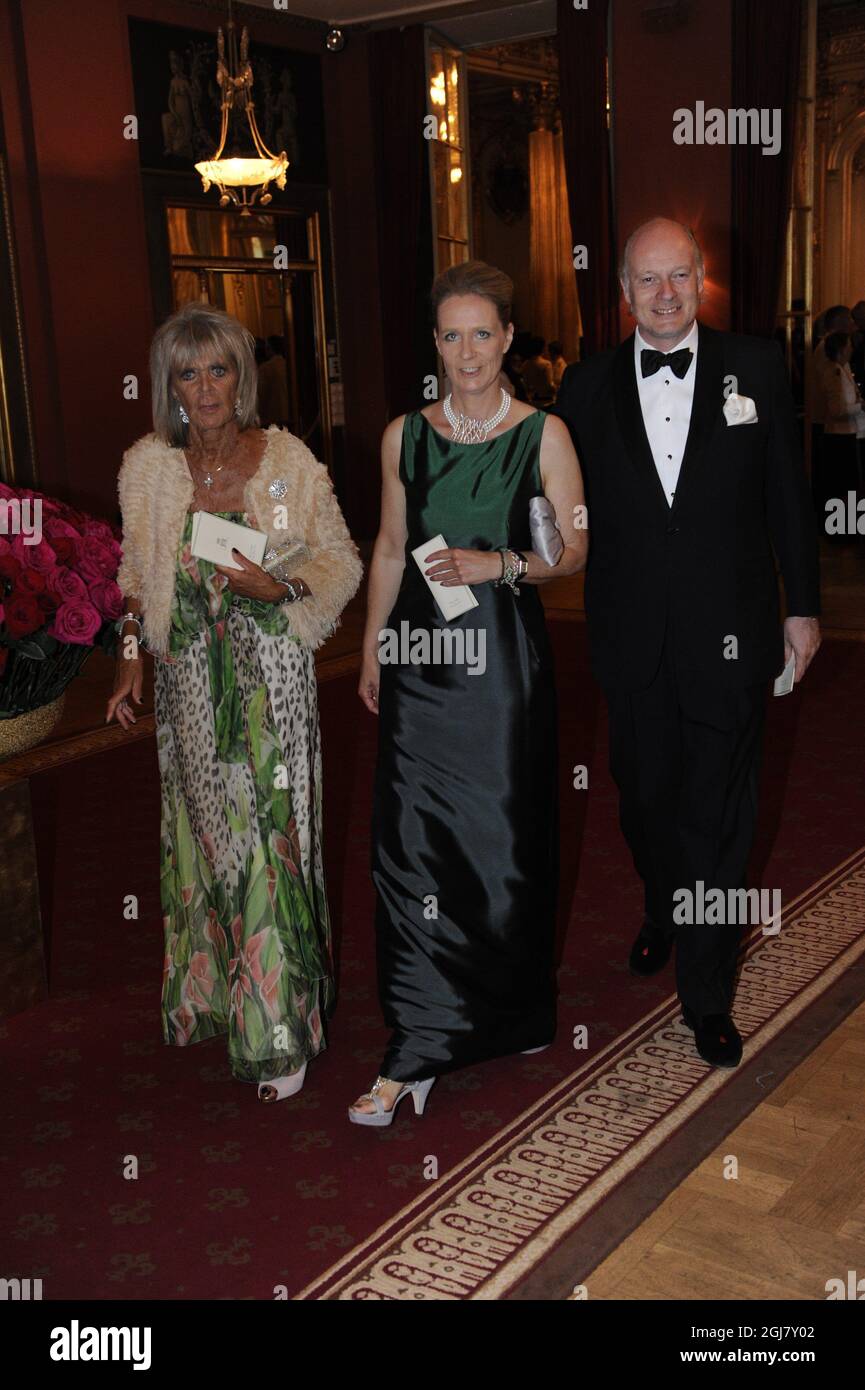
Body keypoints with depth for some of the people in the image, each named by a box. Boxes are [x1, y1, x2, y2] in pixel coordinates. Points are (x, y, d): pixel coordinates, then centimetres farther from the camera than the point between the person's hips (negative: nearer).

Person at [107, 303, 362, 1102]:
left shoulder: (289, 461, -7)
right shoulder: (147, 468, 2)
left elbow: (340, 561, -1)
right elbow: (137, 575, 13)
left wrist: (281, 588, -18)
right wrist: (133, 659, 6)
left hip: (270, 679, -3)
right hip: (190, 683, 3)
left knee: (272, 834, -1)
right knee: (205, 831, 12)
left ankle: (283, 1031, 12)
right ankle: (215, 994, 31)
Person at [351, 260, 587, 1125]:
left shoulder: (543, 435, 0)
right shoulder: (404, 435, 7)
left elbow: (575, 550, 2)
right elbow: (390, 550, 13)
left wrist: (501, 564, -15)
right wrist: (371, 653, 13)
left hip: (504, 655, -1)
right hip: (420, 656, 2)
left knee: (504, 840, 7)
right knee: (411, 843, -2)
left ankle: (507, 1010, 32)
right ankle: (416, 1053, 7)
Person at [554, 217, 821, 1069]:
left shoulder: (755, 367, 0)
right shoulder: (588, 386, 3)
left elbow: (787, 494, 3)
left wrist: (802, 605, 4)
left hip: (729, 637, -2)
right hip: (634, 640, 2)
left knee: (718, 814, 3)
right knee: (644, 800, 16)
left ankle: (706, 994, 17)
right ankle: (663, 914, 46)